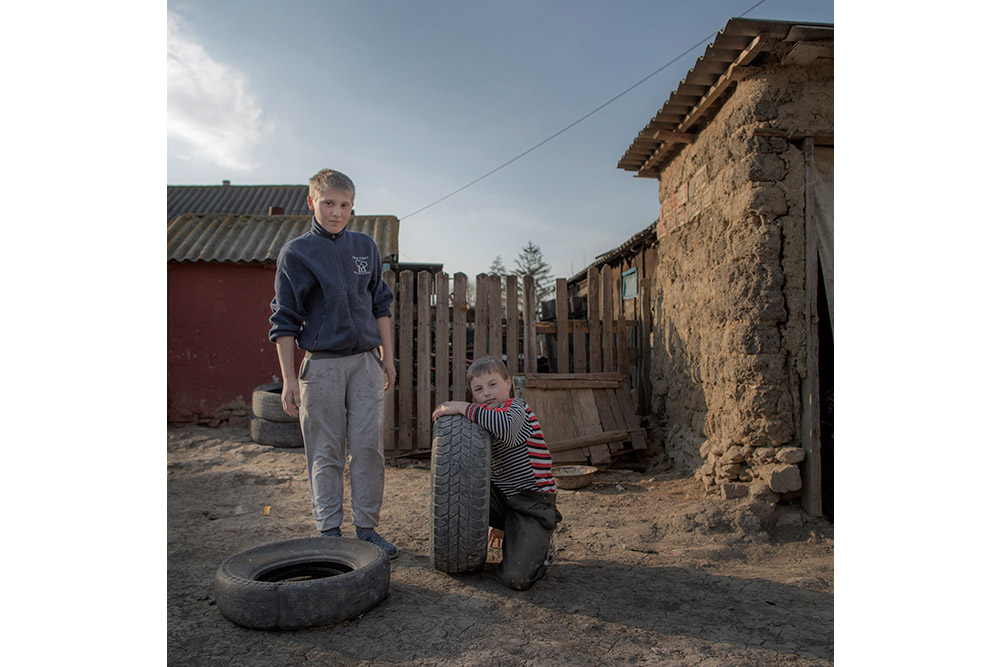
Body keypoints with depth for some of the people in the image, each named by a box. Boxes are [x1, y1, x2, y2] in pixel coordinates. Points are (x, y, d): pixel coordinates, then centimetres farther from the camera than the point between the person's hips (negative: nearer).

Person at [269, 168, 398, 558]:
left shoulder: (365, 247, 11)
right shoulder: (296, 253, 0)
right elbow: (284, 321, -1)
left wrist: (388, 357, 13)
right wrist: (289, 378, -5)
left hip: (365, 362, 3)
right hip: (321, 365, -3)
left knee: (369, 448, 3)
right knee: (326, 454, 4)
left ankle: (367, 528, 15)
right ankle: (329, 531, 16)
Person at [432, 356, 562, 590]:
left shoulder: (516, 407, -11)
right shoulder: (487, 422, 15)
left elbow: (506, 426, -39)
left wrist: (462, 407, -29)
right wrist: (497, 522, 24)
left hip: (533, 503, -8)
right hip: (504, 497, 8)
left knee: (517, 579, -22)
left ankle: (541, 547, 12)